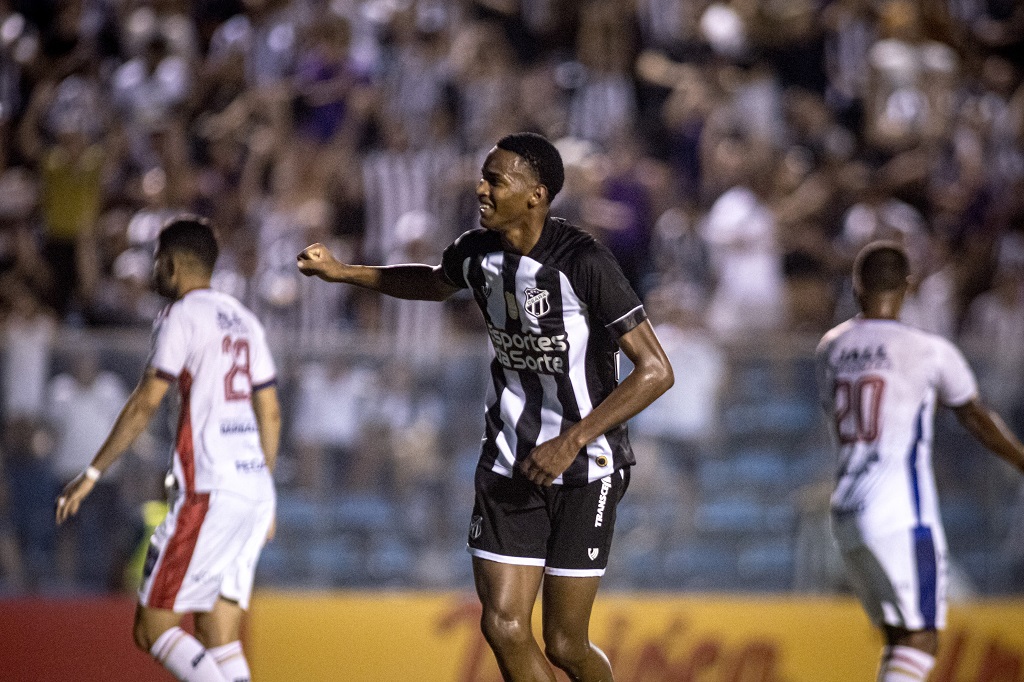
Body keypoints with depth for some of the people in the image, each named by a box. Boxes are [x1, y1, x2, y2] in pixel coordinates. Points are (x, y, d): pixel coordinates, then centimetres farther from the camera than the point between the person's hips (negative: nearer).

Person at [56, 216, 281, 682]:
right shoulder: (242, 319, 18)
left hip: (209, 494, -8)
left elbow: (145, 404, -12)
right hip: (255, 493, 8)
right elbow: (270, 413, 20)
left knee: (152, 629, -6)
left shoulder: (181, 316, -6)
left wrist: (92, 474, -8)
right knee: (218, 640, 8)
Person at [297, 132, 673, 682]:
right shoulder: (476, 253, 0)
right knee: (503, 626, -7)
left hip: (585, 470, -5)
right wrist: (343, 272, 17)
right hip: (509, 466, 5)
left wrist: (572, 441, -24)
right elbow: (434, 283, 27)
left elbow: (656, 370, -20)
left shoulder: (584, 263, -20)